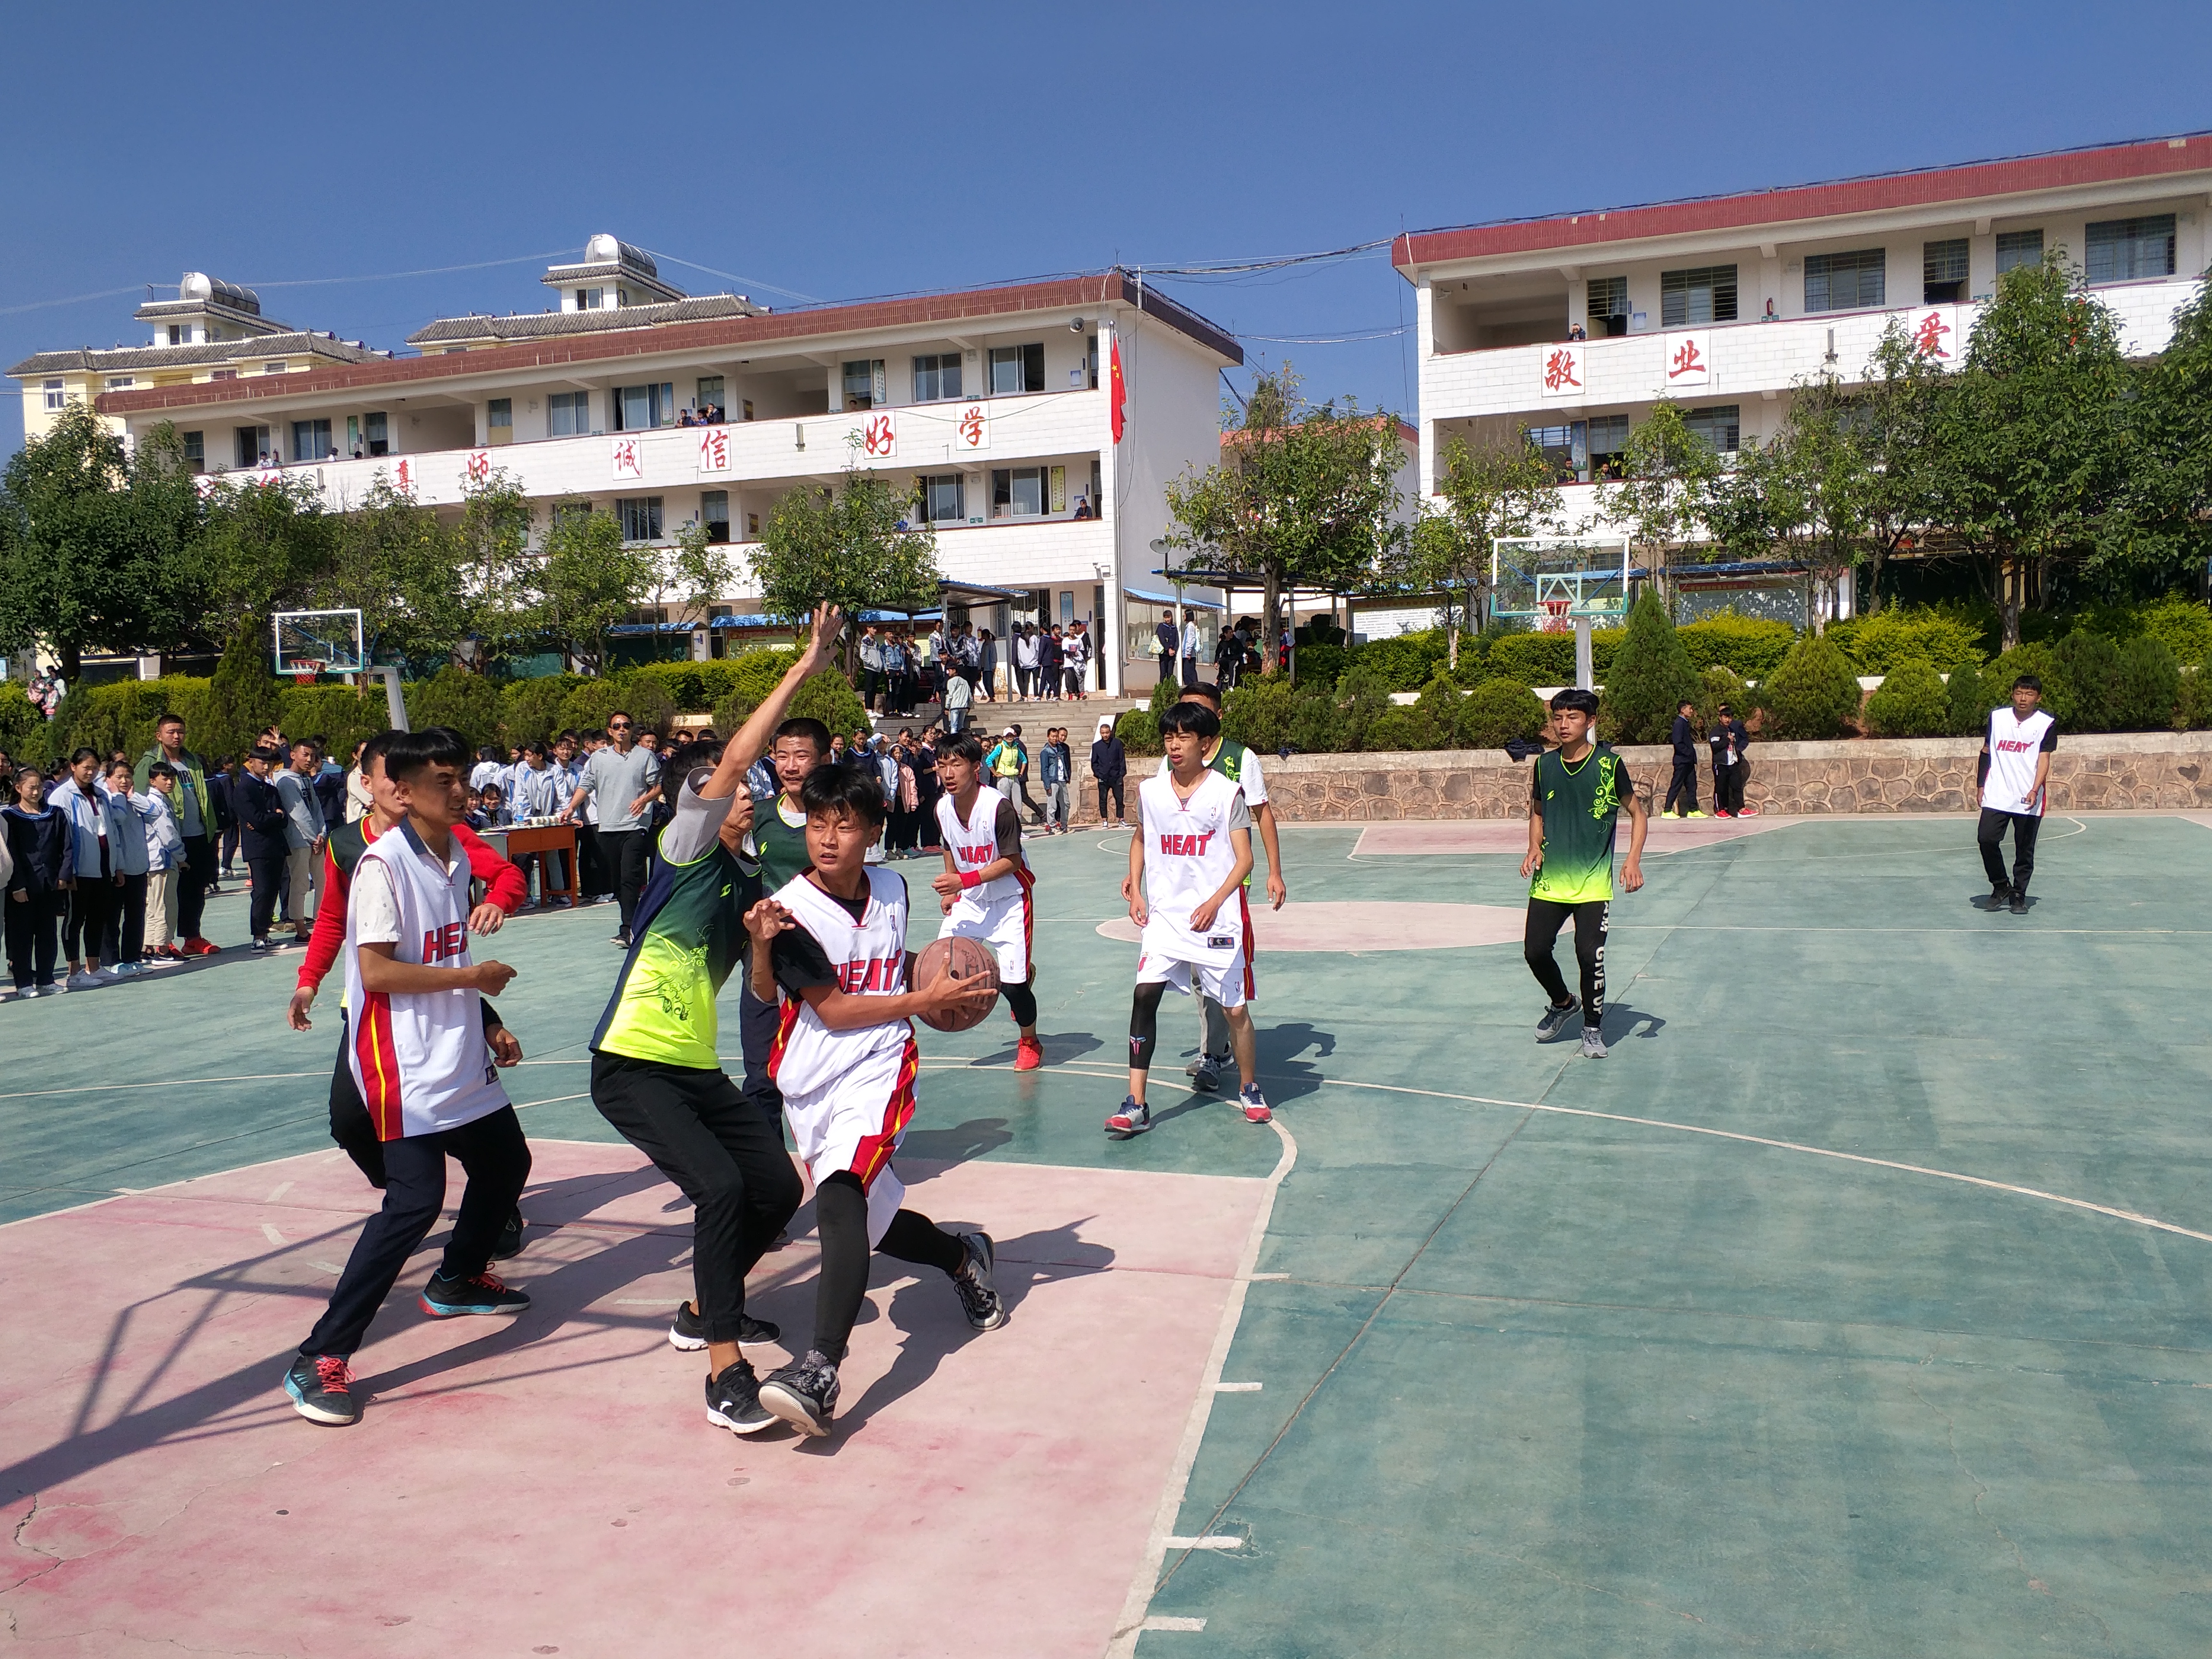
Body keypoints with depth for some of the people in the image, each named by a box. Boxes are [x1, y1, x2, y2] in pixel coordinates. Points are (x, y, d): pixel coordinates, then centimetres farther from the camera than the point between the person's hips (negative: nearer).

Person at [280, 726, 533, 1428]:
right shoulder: (384, 863, -15)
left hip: (460, 1060, 9)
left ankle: (457, 1280, 45)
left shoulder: (456, 858, 11)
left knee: (507, 1163, 21)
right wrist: (473, 976, -15)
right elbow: (377, 970, -21)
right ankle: (320, 1360, -9)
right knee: (416, 1200, -17)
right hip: (402, 1068, -9)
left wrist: (487, 1025, 14)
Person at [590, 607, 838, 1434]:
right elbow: (732, 758, -20)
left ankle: (703, 1312, 30)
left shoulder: (747, 880, 14)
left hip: (698, 1068, 8)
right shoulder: (686, 848, -7)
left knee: (778, 1187, 7)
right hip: (633, 1066, -8)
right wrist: (805, 666, -19)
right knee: (721, 1186, -23)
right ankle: (725, 1372, -15)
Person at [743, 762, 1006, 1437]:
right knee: (873, 1222, 13)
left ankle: (820, 1372, -35)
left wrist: (933, 973, 8)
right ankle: (965, 1258, 44)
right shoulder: (791, 912, -9)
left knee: (840, 1199, -25)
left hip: (879, 1069, -1)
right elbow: (833, 1008, -11)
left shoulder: (892, 887, 5)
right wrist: (924, 1000, -9)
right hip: (812, 1083, 1)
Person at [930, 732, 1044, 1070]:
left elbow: (1012, 861, -22)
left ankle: (1030, 1043, 20)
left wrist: (964, 881, -28)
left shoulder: (998, 807, -26)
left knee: (1013, 983, -11)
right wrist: (950, 890, 9)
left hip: (1010, 899, -6)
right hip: (970, 900, 6)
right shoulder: (942, 808, -7)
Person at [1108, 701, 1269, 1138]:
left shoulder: (1227, 793, -7)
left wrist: (1214, 904, -19)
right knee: (1144, 996, -12)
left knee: (1234, 1008, 4)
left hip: (1215, 918, -3)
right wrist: (1135, 889, 8)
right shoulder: (1150, 792, 4)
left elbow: (1244, 859, -7)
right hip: (1165, 916, 3)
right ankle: (1135, 1105, -8)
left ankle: (1249, 1089, 29)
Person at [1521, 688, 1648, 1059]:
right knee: (1535, 950, -1)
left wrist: (1633, 860, -10)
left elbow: (1638, 814, 3)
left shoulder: (1609, 764, -5)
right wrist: (1534, 848, 0)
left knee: (1590, 954, -11)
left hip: (1593, 882, -4)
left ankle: (1593, 1028, 12)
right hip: (1549, 880, 4)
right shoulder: (1545, 764, 5)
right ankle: (1562, 1004, 30)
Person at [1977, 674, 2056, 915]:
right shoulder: (1997, 717, 7)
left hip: (2029, 799, -2)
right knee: (1987, 839, -11)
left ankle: (2018, 896, 18)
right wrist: (1981, 785, 12)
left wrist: (2034, 790, -24)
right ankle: (2001, 886, 9)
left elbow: (2044, 759, -10)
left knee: (2025, 851, 3)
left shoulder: (2047, 723, -2)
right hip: (1997, 795, 2)